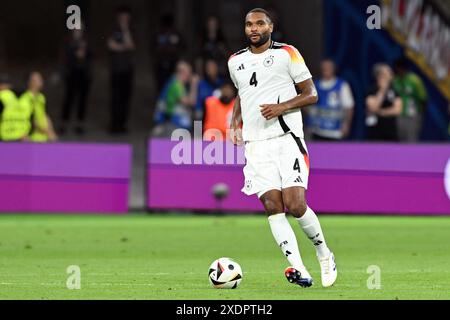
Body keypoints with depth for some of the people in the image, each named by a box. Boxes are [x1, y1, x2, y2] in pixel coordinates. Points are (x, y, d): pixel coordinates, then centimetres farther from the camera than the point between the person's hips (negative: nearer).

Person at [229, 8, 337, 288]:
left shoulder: (287, 53, 1)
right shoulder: (236, 62, 16)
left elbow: (311, 95, 1)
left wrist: (281, 107, -14)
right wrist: (235, 123, 15)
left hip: (287, 139, -4)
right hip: (256, 145, 4)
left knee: (296, 206, -14)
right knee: (273, 207, -10)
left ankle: (324, 254, 11)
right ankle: (299, 270, -13)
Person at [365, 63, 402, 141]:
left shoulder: (394, 91, 6)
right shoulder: (372, 91, -5)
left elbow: (397, 109, -4)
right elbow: (373, 108, -20)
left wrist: (381, 112, -11)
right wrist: (382, 91, -16)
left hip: (391, 130, 4)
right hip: (376, 130, -4)